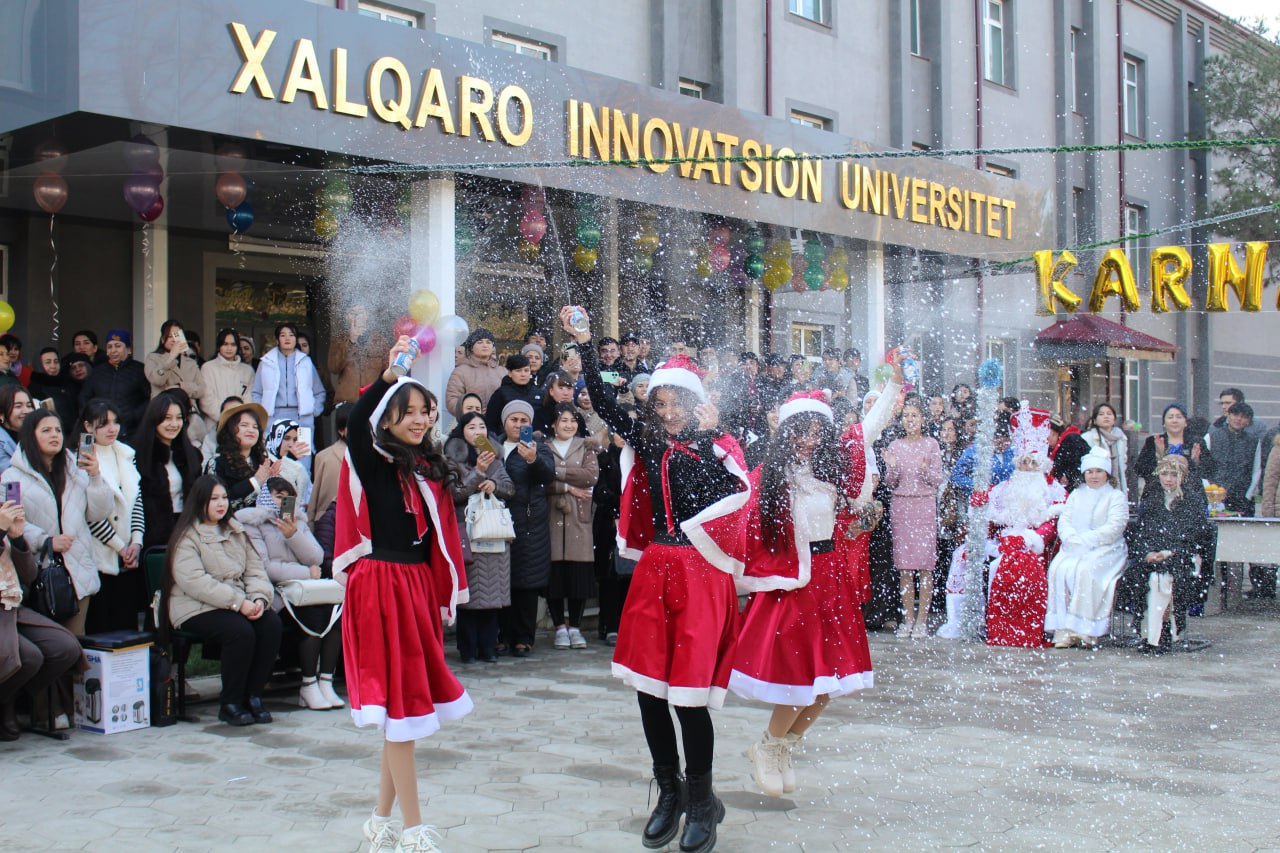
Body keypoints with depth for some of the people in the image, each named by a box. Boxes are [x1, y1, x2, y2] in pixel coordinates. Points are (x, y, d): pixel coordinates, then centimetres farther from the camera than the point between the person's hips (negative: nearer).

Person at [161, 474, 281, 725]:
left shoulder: (236, 531, 18)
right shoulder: (187, 536, -4)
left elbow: (255, 570, 11)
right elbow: (194, 581, -18)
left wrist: (259, 598, -11)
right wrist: (238, 603, -23)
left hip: (241, 605, 6)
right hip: (196, 609, -6)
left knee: (271, 623, -23)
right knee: (241, 631, -32)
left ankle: (253, 696, -11)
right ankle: (229, 704, -15)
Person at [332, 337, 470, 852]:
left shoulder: (429, 469, 12)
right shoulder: (372, 463, -5)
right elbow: (357, 423, -27)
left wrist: (448, 592, 13)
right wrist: (387, 376, -36)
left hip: (419, 584, 7)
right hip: (381, 583, -7)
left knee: (405, 710, 11)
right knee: (400, 702, -4)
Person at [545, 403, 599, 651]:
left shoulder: (585, 447, 13)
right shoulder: (543, 447, 8)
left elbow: (592, 475, -4)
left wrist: (557, 472, -7)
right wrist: (568, 487, -9)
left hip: (579, 518, 1)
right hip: (551, 517, -1)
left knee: (579, 572, -2)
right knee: (554, 572, -4)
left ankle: (575, 627, 8)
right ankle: (560, 628, 6)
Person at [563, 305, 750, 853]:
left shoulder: (716, 448, 0)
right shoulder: (647, 441, 11)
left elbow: (727, 497, -16)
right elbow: (603, 403, 7)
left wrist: (705, 436, -16)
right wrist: (584, 346, 1)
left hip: (700, 570, -5)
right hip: (654, 567, 5)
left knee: (689, 689, -5)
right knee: (647, 683, 6)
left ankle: (701, 800, 12)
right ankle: (669, 792, 22)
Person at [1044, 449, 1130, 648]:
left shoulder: (1117, 497, 6)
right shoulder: (1076, 495, 22)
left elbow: (1113, 528, -7)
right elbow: (1064, 520, 11)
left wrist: (1085, 540, -17)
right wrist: (1072, 538, -12)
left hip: (1106, 549, -4)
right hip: (1073, 548, 4)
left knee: (1085, 569, -33)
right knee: (1059, 568, -26)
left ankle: (1086, 631, -33)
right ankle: (1063, 630, -30)